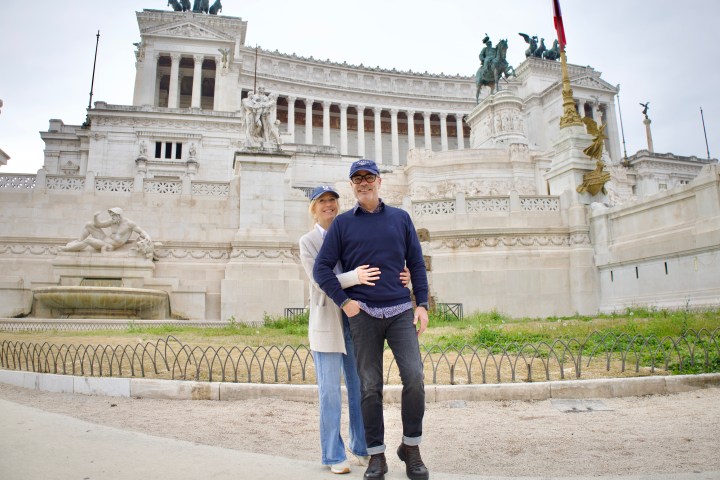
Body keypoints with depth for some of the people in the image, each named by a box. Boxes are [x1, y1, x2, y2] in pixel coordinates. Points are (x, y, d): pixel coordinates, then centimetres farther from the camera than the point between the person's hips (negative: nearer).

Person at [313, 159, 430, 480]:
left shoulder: (400, 218, 10)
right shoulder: (343, 223, 5)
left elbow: (416, 263, 11)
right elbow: (322, 267, 3)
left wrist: (422, 304, 4)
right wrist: (343, 301, -6)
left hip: (400, 311, 1)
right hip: (363, 313, -1)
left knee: (414, 376, -10)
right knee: (370, 387, 4)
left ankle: (411, 447, 11)